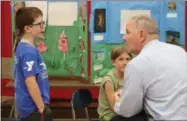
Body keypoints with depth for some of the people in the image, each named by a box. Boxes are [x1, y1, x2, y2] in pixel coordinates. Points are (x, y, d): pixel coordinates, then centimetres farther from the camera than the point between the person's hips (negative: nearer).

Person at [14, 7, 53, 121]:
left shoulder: (22, 47, 9)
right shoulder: (29, 51, -20)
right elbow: (30, 81, -24)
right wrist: (42, 108, -18)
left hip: (29, 106, 9)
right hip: (34, 108, -9)